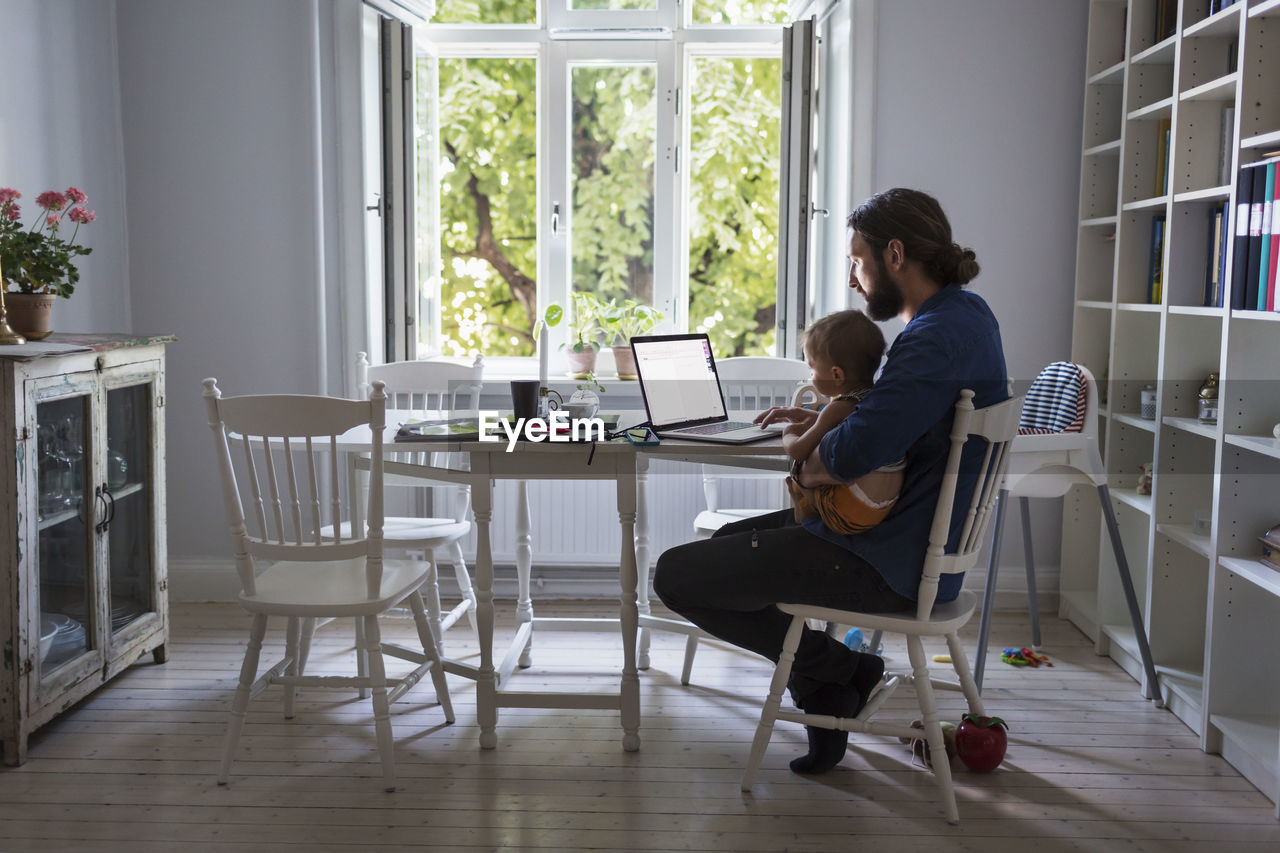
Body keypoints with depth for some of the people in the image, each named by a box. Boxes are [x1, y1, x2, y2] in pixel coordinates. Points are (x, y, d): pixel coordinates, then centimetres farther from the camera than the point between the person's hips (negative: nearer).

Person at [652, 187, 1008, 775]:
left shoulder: (938, 338, -24)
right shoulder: (965, 314, 9)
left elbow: (853, 455, -32)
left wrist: (805, 460, -10)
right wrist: (829, 419, 11)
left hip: (889, 565, -11)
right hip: (911, 539, 11)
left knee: (676, 575, -8)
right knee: (724, 543, 25)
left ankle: (841, 670, 4)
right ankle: (827, 703, 19)